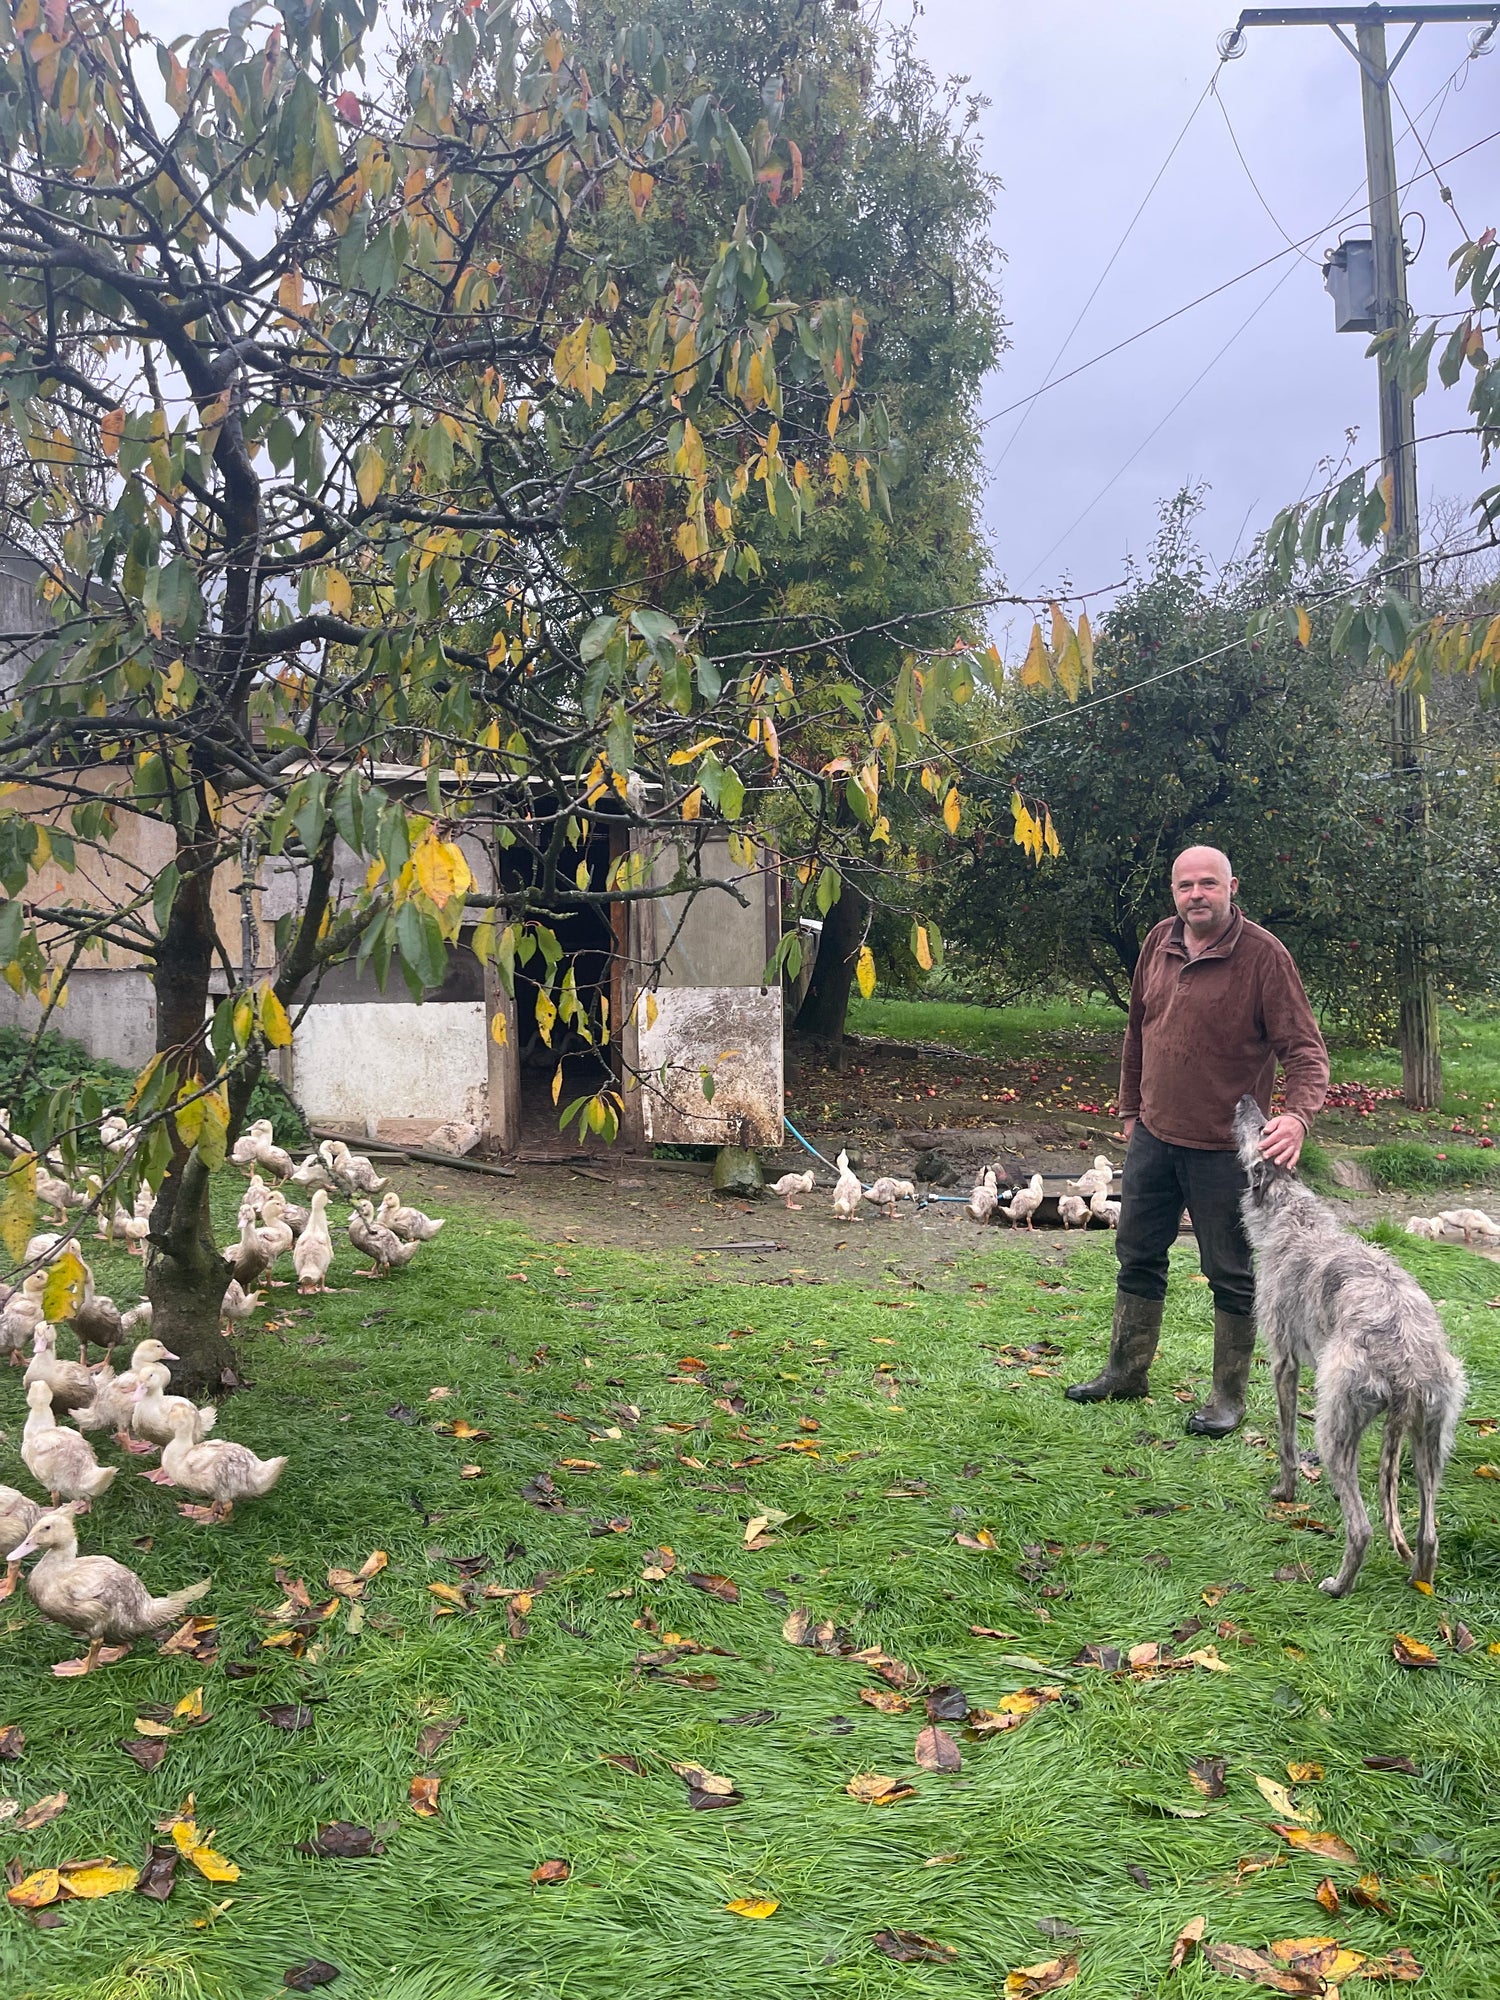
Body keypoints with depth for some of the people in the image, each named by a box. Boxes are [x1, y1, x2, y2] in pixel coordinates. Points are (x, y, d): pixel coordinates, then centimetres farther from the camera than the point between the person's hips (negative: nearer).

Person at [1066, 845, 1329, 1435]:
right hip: (1153, 1136, 6)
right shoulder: (1159, 943, 4)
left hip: (1223, 1148, -6)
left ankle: (1229, 1395, 21)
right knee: (1137, 1257, 16)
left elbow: (1305, 1049, -16)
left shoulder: (1263, 954, -14)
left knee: (1231, 1275, 6)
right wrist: (1130, 1110, 18)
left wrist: (1297, 1115, -34)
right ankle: (1126, 1371, 32)